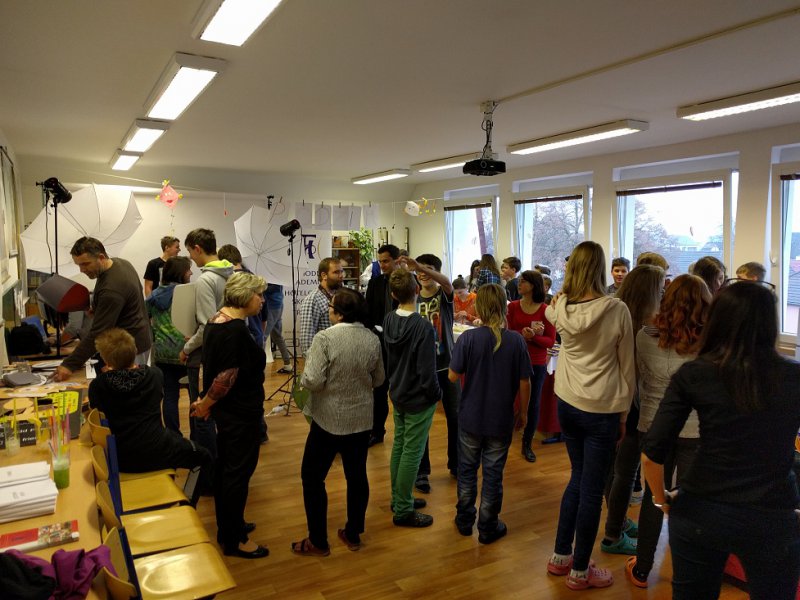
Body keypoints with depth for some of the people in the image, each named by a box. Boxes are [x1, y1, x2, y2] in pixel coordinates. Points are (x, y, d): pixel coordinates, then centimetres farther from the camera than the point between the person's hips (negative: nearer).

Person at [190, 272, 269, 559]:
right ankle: (234, 540, 18)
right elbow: (227, 378, -24)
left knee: (225, 466, 20)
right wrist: (206, 404, -8)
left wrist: (207, 402, 11)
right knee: (239, 472, 3)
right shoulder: (237, 330, -25)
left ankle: (227, 526, 37)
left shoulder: (216, 320, 6)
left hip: (227, 410, 10)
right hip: (241, 413, -10)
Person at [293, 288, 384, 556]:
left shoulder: (325, 338, -18)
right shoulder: (373, 339, -3)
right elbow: (378, 380, 8)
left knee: (312, 477, 11)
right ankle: (353, 534, 29)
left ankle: (318, 541, 18)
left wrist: (304, 377, -1)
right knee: (357, 476, 16)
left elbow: (312, 381, -22)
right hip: (361, 420, 5)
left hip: (329, 420, -5)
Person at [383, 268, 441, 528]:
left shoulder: (388, 321, -3)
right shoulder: (424, 327, -26)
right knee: (412, 452, 4)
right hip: (418, 399, -7)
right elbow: (427, 372, -22)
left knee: (399, 446, 18)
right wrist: (436, 395, -6)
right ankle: (403, 511, 15)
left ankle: (399, 498, 33)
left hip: (397, 395, 7)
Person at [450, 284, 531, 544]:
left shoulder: (468, 338, -15)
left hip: (470, 417, 0)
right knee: (493, 474, 13)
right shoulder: (516, 340, -12)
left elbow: (453, 376, -12)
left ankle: (465, 520, 33)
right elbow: (524, 383, -7)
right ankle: (488, 528, 26)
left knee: (467, 470, 18)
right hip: (501, 420, 0)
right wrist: (523, 412, 7)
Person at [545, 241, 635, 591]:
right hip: (602, 410, -4)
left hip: (567, 404, 5)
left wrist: (566, 290, 21)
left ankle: (560, 557, 32)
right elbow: (626, 367, -5)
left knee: (578, 479, 22)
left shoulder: (561, 307, -5)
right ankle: (580, 571, 22)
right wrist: (624, 412, 5)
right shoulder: (617, 310, -14)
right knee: (592, 489, 8)